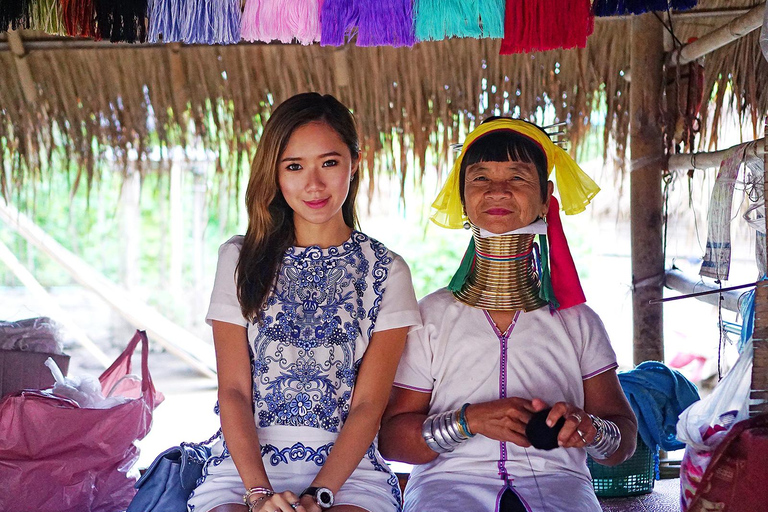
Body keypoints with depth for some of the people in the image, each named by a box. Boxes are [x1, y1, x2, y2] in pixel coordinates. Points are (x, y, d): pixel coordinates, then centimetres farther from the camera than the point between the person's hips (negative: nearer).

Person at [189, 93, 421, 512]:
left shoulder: (386, 271, 6)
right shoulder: (240, 259, 9)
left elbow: (369, 404, -1)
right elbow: (233, 390, 2)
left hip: (348, 467, 0)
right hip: (244, 464, 1)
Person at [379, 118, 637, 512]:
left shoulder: (577, 320, 16)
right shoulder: (430, 316, 12)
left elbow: (625, 439, 14)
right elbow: (390, 438, 6)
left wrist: (589, 429, -9)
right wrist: (471, 420, -11)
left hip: (555, 479, 2)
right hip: (451, 478, -1)